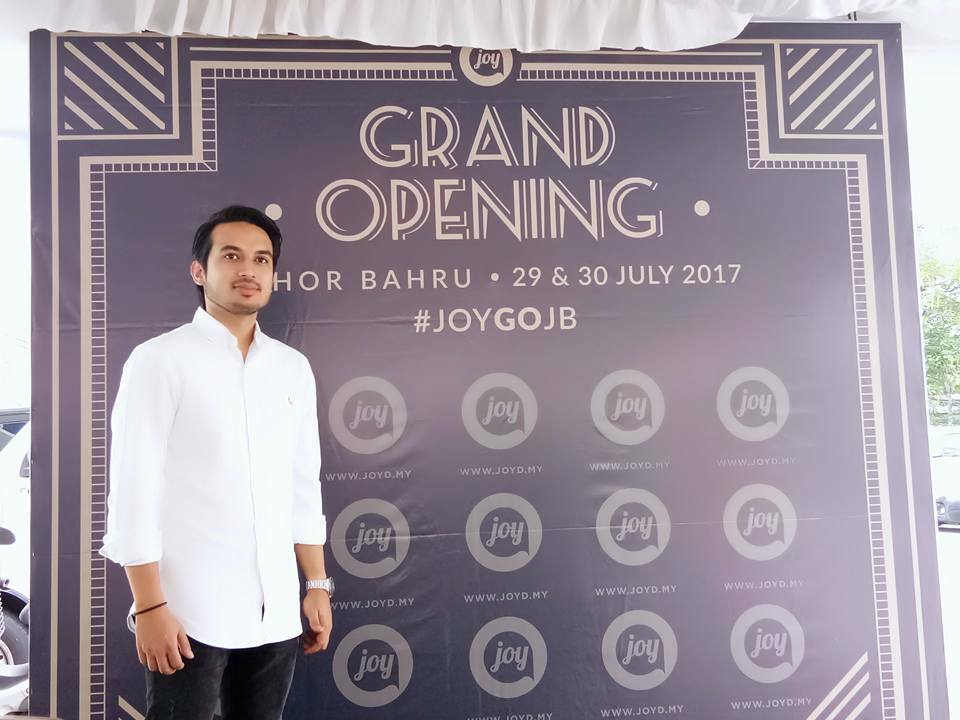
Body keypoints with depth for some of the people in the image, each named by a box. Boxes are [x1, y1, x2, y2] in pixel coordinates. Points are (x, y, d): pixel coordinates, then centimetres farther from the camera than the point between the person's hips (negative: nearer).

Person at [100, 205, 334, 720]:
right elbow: (133, 490, -8)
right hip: (191, 609, -4)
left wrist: (317, 585, 9)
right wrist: (149, 606, -12)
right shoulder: (160, 360, -5)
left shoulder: (294, 368, 8)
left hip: (276, 610, 5)